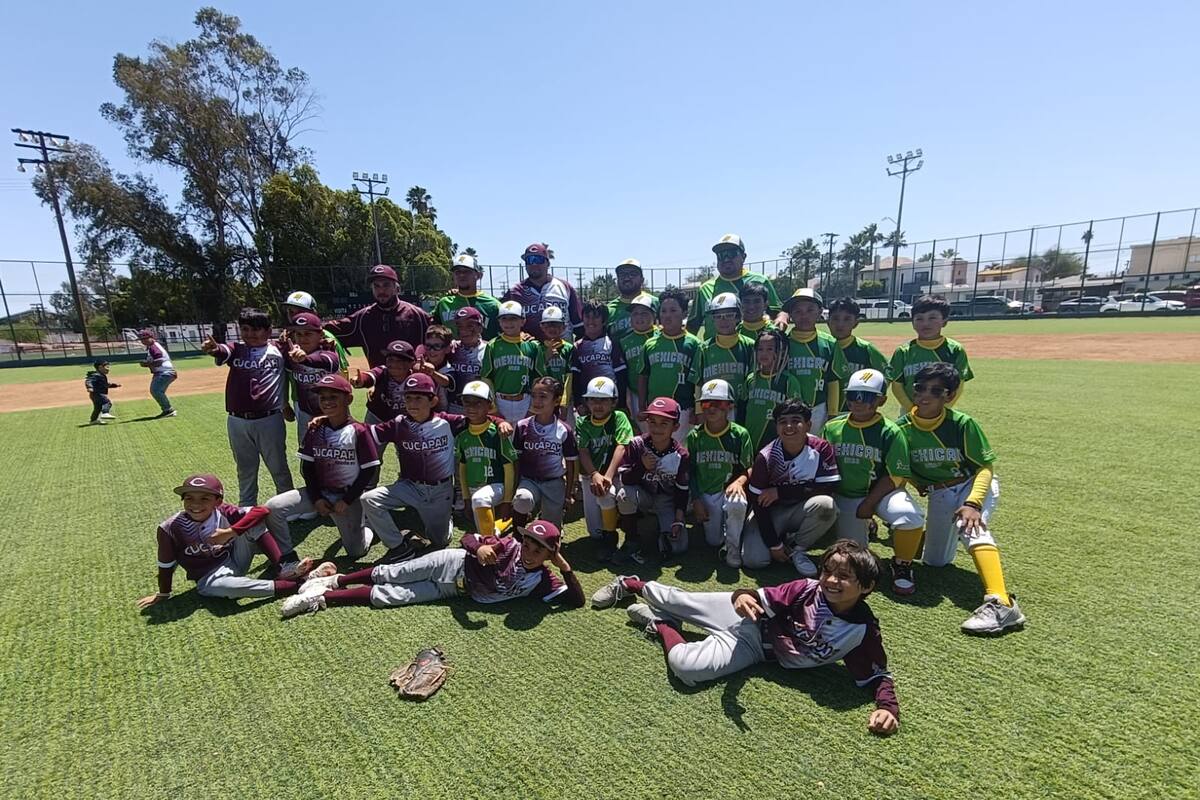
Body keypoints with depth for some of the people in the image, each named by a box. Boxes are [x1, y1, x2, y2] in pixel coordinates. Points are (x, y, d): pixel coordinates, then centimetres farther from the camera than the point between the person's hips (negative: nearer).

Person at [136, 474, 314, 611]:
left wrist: (230, 532, -31)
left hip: (235, 559, 2)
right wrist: (163, 594, 12)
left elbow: (261, 510, -23)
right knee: (218, 586, -40)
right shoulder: (170, 529, -15)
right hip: (210, 576, -2)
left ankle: (285, 566, -27)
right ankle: (290, 585, -41)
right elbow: (166, 564, -2)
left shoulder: (224, 512, -12)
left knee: (253, 521, -19)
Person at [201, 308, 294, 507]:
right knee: (245, 470, 18)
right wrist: (214, 349, -43)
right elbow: (224, 352, -18)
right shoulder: (237, 349, 2)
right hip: (237, 422, 2)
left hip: (269, 420, -2)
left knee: (278, 468, 12)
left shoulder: (278, 349, 1)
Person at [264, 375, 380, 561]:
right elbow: (307, 467, 3)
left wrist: (347, 500, -13)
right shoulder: (314, 430, -1)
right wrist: (316, 498, -8)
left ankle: (369, 529, 34)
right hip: (319, 492, 4)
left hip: (348, 496, -4)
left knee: (356, 551, 0)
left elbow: (369, 470, -11)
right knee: (273, 507, -17)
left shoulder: (358, 431, -14)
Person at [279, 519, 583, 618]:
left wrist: (566, 568, -29)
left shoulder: (542, 582, -10)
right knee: (389, 575, -7)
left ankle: (323, 598, 10)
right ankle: (335, 580, 19)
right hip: (453, 564, -1)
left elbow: (576, 601, -16)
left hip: (456, 590, 1)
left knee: (386, 597, -3)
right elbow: (469, 537, -9)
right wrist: (479, 547, -33)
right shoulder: (511, 546, -13)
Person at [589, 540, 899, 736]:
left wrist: (888, 706, -28)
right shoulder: (808, 590, -19)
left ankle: (661, 627, 15)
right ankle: (631, 584, 44)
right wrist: (743, 596, -40)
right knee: (677, 600, 12)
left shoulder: (863, 631, -18)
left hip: (753, 649, 0)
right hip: (747, 617, 0)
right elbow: (761, 596, -17)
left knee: (684, 665, -19)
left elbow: (878, 675, -7)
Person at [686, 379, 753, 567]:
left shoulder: (740, 434, -6)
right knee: (713, 541, 2)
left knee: (736, 504, -37)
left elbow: (749, 468, -2)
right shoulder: (694, 436, -1)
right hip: (706, 493, 2)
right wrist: (696, 501, -4)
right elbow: (691, 472, 3)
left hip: (730, 488, -2)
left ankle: (733, 547, -11)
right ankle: (717, 523, 37)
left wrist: (739, 481, -24)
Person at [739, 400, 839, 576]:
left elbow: (829, 487, -21)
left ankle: (798, 548, -5)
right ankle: (781, 540, 15)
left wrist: (781, 492, -21)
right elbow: (758, 502, -13)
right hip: (771, 512, -1)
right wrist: (774, 545, -14)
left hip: (801, 510, 1)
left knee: (825, 505, -32)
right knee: (753, 560, -20)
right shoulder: (766, 457, -17)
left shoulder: (821, 448, -15)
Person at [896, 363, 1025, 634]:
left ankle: (1001, 603, -41)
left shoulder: (962, 424, -20)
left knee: (971, 526, -36)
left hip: (975, 485, -3)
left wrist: (972, 503, -32)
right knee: (935, 562, 8)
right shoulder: (903, 427, -13)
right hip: (938, 493, 3)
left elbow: (985, 468, -19)